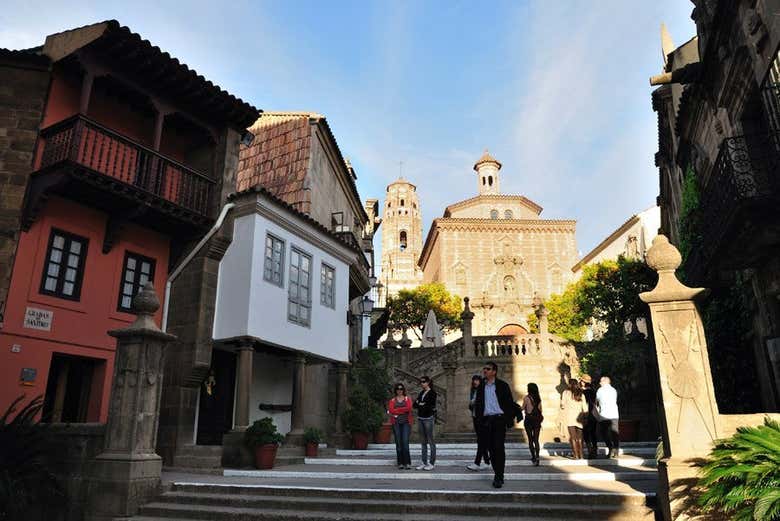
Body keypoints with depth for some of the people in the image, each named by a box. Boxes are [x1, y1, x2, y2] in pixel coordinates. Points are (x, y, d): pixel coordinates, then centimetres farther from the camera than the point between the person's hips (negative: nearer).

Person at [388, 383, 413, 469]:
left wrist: (396, 411, -8)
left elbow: (408, 408, -10)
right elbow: (391, 410, -7)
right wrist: (403, 410, -10)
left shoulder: (407, 399, 8)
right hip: (396, 423, 1)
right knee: (398, 443, 0)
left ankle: (407, 463, -4)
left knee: (405, 442, -10)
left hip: (406, 423, -1)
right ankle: (400, 463, 7)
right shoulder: (392, 400, 9)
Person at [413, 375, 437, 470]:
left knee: (430, 440, -3)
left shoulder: (432, 393, -6)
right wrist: (422, 405, -11)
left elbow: (431, 406, -15)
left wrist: (420, 405, -6)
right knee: (423, 441, 8)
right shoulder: (421, 393, 15)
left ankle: (432, 463, 2)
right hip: (420, 418, 7)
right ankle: (424, 462, 13)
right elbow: (415, 405, 8)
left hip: (428, 418, -7)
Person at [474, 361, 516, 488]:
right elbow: (478, 404, 14)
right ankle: (497, 474, 17)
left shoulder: (502, 385, 0)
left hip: (499, 419, -4)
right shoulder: (481, 387, 11)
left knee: (499, 448, -8)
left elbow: (510, 403, -1)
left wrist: (510, 419, -6)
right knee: (491, 448, 6)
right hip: (486, 420, 4)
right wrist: (479, 419, 5)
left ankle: (499, 477, -4)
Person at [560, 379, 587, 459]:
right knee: (579, 438, 13)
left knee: (573, 438, 0)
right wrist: (585, 418, 14)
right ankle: (581, 455, 13)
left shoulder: (566, 393, -4)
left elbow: (562, 406, -1)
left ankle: (576, 455, -3)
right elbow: (585, 408, 5)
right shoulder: (581, 395, 5)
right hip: (579, 418, 3)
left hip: (570, 417, -3)